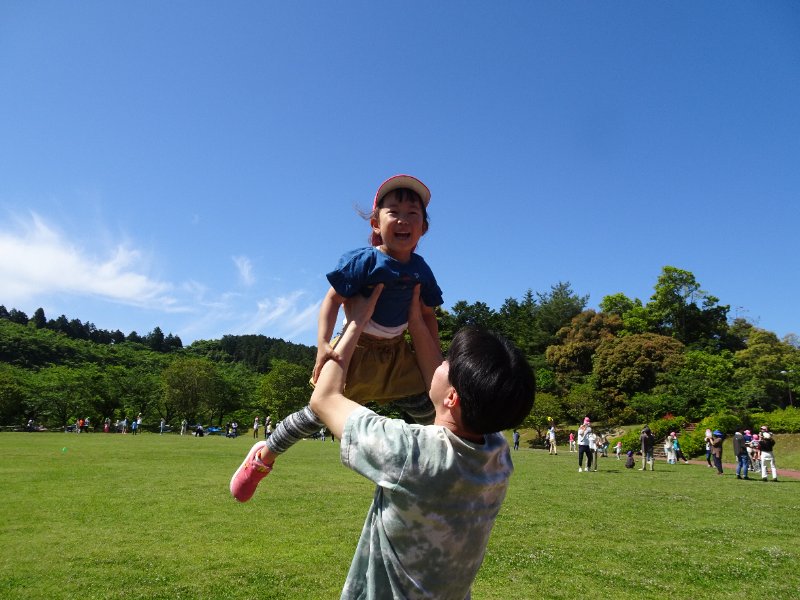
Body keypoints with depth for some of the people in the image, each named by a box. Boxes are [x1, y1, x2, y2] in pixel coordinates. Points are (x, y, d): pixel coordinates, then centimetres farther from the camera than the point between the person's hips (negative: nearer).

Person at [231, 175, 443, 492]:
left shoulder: (421, 270, -1)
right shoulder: (363, 260, -18)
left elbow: (427, 315, 9)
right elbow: (332, 300, -19)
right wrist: (323, 344, -31)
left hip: (397, 353, 5)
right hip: (357, 349, -5)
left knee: (432, 416, 6)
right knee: (318, 414, -1)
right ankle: (265, 455, 21)